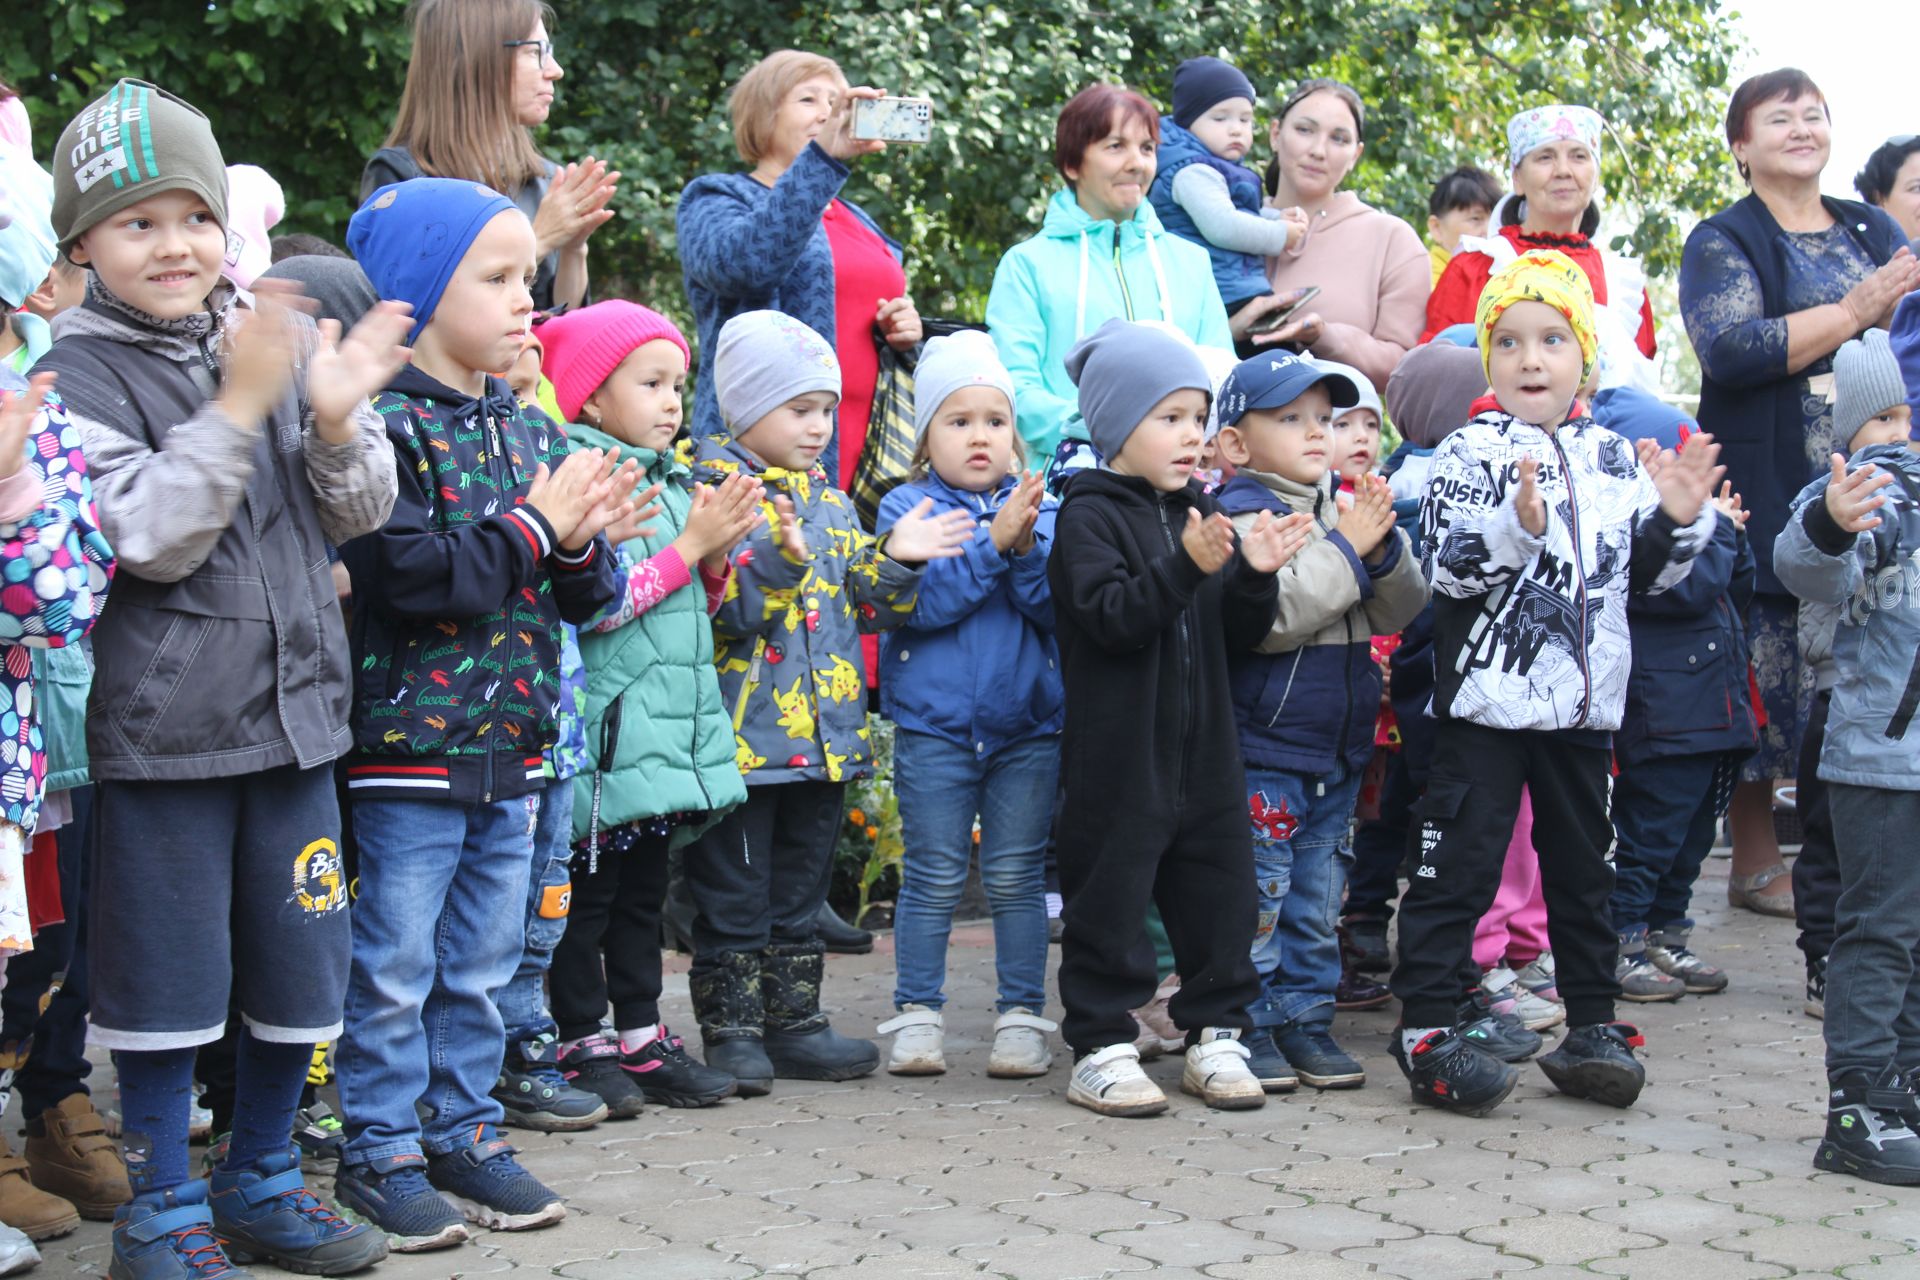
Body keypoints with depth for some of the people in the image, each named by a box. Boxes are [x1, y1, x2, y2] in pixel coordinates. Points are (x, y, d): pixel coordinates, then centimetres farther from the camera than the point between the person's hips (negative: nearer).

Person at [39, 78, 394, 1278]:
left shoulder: (275, 340, 6)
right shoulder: (82, 373, -7)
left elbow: (359, 515, 8)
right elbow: (147, 538, -17)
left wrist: (336, 420, -12)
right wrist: (237, 407, -24)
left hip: (294, 705, 5)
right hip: (161, 723, -5)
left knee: (301, 965, 12)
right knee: (168, 971, 3)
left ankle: (263, 1179, 29)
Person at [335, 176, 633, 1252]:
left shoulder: (533, 430, 12)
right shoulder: (386, 427, -12)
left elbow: (584, 599, 15)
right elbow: (406, 574, -23)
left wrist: (587, 542, -7)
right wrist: (532, 527, -17)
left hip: (512, 747, 7)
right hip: (411, 747, -7)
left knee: (483, 962, 15)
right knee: (395, 965, 2)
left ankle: (468, 1131, 26)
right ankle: (380, 1151, 14)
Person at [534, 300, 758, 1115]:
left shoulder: (673, 481, 16)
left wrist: (720, 559, 2)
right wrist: (691, 544, -15)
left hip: (672, 727, 8)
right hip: (607, 731, -8)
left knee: (644, 886, 14)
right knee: (588, 887, 1)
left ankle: (641, 1036, 21)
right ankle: (580, 1043, 9)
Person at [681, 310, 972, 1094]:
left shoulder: (831, 506, 14)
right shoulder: (713, 494, -9)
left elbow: (866, 609, 13)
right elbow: (721, 609, -19)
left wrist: (895, 559, -3)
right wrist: (780, 559, -32)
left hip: (823, 734, 7)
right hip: (742, 735, -7)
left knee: (799, 890, 15)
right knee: (733, 894, 2)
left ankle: (793, 1021, 23)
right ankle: (732, 1029, 10)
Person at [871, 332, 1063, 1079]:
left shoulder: (1040, 511, 6)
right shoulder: (907, 508, 0)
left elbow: (1059, 607, -4)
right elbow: (922, 600, -15)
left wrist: (1026, 548, -19)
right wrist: (992, 541, -19)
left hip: (1027, 726, 2)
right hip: (933, 724, -2)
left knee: (1016, 877, 6)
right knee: (933, 877, 3)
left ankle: (1022, 1016, 14)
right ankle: (917, 1016, 12)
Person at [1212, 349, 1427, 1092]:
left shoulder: (1342, 511, 11)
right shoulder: (1239, 517, -11)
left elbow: (1400, 611, 10)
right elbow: (1267, 616, -24)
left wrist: (1385, 545, -8)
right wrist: (1346, 549, -19)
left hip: (1337, 749, 7)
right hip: (1261, 754, -7)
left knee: (1319, 899, 14)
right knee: (1255, 895, -3)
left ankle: (1306, 1017, 23)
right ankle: (1246, 1024, 7)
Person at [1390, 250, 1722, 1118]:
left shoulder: (1614, 458, 10)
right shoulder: (1471, 453, -7)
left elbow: (1647, 571, 15)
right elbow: (1446, 567, -18)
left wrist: (1680, 522, -4)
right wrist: (1518, 524, -33)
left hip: (1584, 699, 6)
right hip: (1487, 696, -5)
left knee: (1582, 865, 15)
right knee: (1461, 861, -3)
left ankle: (1592, 1023, 25)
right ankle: (1428, 1028, 2)